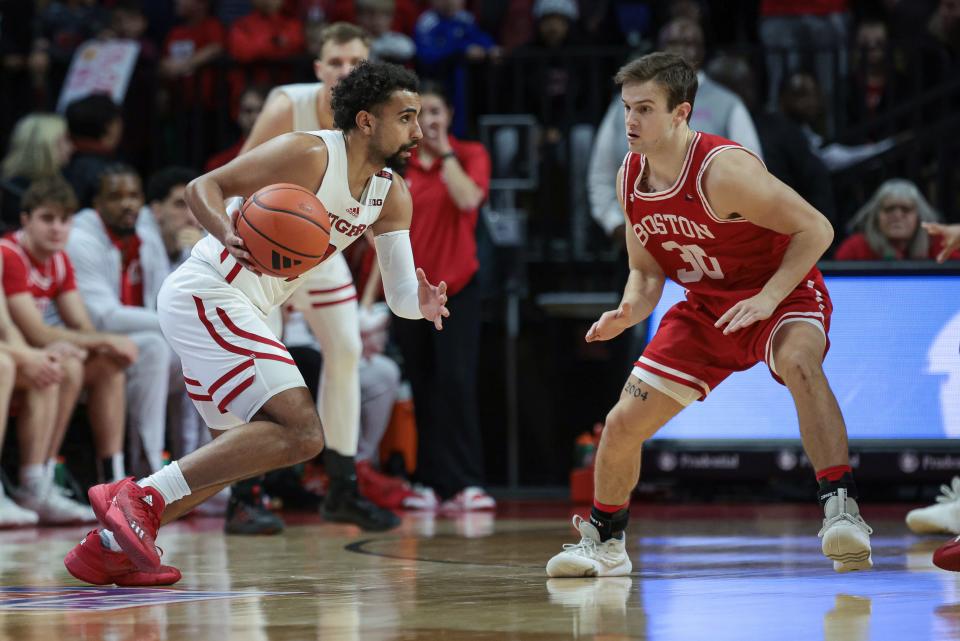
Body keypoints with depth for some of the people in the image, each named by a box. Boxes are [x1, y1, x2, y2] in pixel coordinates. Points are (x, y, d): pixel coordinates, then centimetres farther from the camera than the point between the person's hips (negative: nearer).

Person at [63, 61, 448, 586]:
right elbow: (203, 187, -15)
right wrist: (230, 236, -35)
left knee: (236, 452, 23)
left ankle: (108, 544, 25)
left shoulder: (392, 197, 9)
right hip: (208, 294, -10)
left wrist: (422, 303, -18)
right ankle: (141, 497, -19)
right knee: (301, 434, -20)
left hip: (236, 314, 10)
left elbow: (399, 292, 5)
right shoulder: (308, 155, -15)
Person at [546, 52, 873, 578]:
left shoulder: (723, 169, -27)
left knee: (797, 362, -41)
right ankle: (604, 543, 27)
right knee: (622, 424, 3)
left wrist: (767, 298, -30)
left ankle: (841, 508, -43)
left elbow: (816, 229, -22)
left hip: (783, 297, -6)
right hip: (704, 308, 7)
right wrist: (628, 313, -14)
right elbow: (646, 271, 7)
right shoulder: (630, 179, -5)